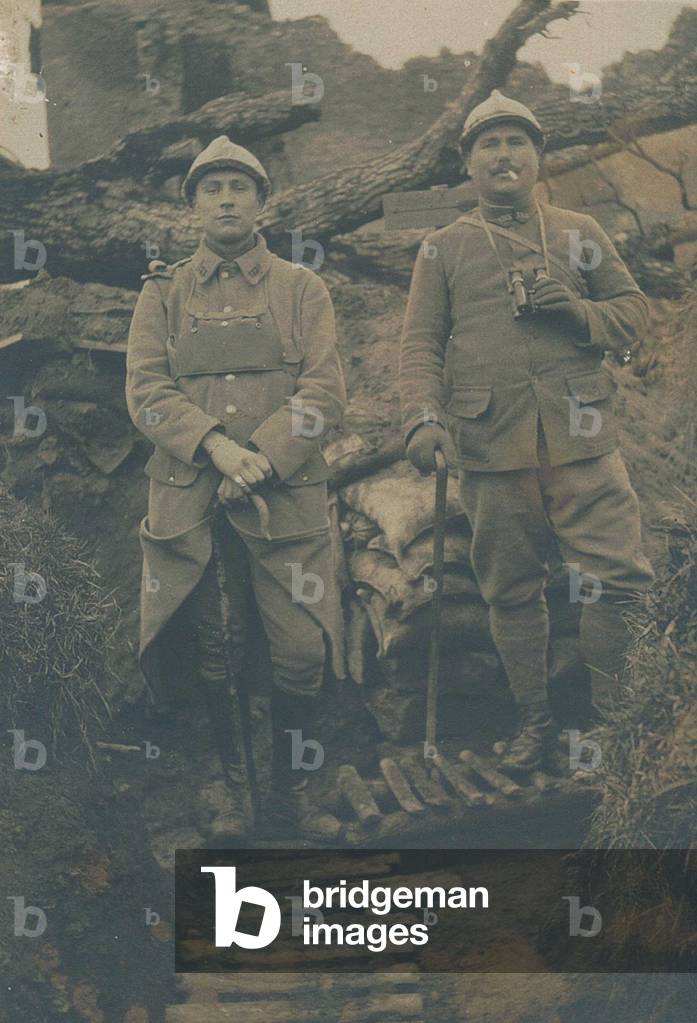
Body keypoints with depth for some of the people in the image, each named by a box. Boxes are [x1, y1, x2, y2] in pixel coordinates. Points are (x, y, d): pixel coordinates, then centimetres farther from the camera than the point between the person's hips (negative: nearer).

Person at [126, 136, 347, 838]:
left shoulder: (300, 289, 10)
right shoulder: (162, 292, 11)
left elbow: (325, 393, 0)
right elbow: (146, 391, 0)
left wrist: (262, 461, -14)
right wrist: (217, 446, -16)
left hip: (286, 494, 0)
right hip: (191, 501, 1)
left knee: (301, 651, -3)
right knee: (218, 654, 6)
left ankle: (292, 793, 14)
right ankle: (233, 793, 20)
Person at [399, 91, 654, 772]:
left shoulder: (580, 234, 15)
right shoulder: (443, 249, 12)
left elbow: (634, 311, 15)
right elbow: (419, 343, 5)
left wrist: (579, 311, -6)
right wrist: (422, 416, -12)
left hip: (581, 439, 0)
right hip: (491, 447, 0)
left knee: (619, 580, -7)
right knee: (512, 591, 7)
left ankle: (616, 718, 9)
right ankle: (533, 720, 22)